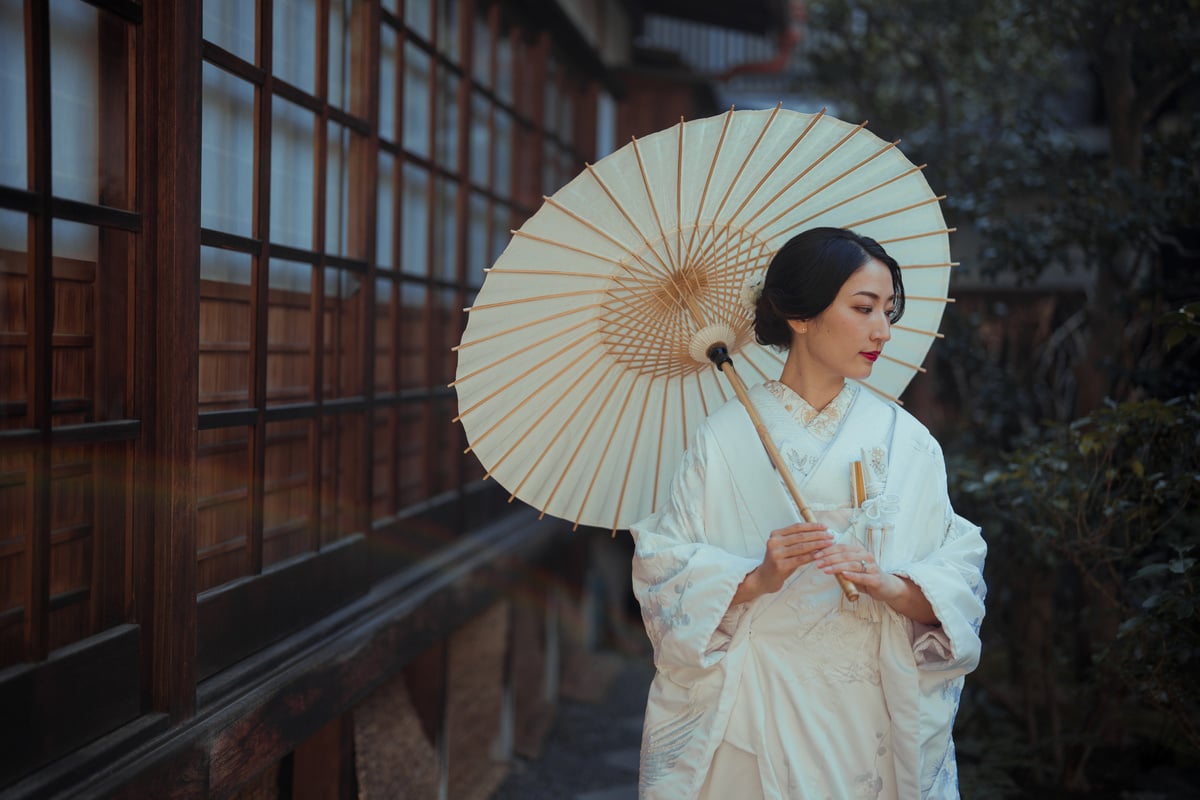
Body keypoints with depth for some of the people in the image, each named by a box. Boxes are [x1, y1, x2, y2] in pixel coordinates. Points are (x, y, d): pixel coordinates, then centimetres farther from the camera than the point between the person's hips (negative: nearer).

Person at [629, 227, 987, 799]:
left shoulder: (905, 440, 0)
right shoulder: (725, 437, -5)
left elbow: (958, 585, -3)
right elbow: (663, 570, -7)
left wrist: (889, 586, -21)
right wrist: (757, 578, -22)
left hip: (868, 715, 2)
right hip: (752, 712, -1)